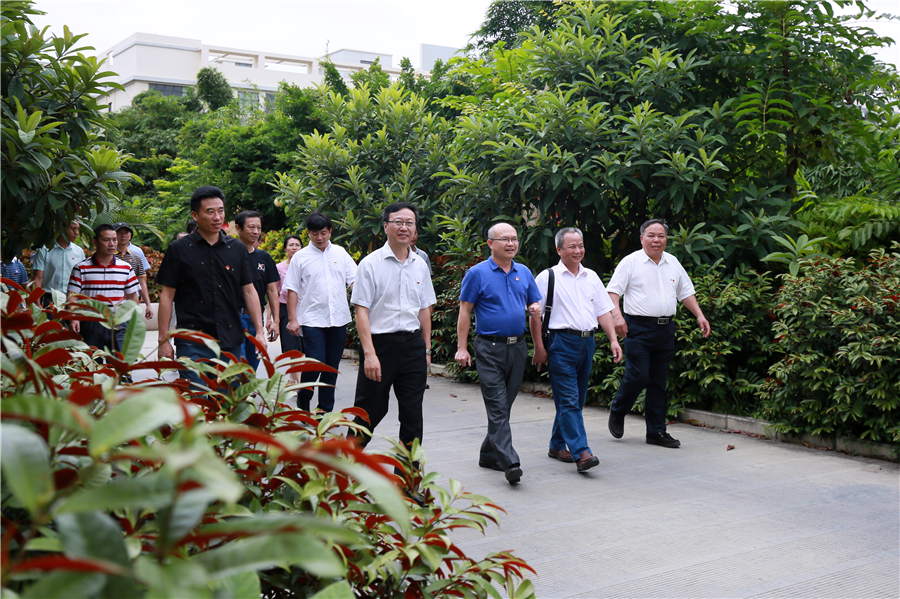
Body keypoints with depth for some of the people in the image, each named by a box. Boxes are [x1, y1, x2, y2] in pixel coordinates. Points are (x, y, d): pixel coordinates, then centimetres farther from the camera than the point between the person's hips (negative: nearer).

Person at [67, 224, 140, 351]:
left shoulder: (126, 268, 9)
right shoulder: (81, 268, 3)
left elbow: (132, 296, 12)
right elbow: (72, 295, -1)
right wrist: (73, 318, -16)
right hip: (90, 325, -1)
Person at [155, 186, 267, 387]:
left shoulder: (237, 249, 9)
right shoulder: (179, 249, 1)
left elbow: (249, 291, 11)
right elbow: (167, 296, 1)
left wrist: (260, 331, 3)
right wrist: (164, 340, -4)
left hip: (231, 341, 3)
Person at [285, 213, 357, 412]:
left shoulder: (340, 253, 9)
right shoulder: (300, 257, 2)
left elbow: (354, 280, 9)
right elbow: (292, 290, 2)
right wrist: (292, 319, -5)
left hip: (338, 319, 3)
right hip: (312, 319, -3)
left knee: (332, 367, 6)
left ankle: (325, 410, 17)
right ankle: (303, 399, 14)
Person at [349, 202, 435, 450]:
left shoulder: (420, 265, 11)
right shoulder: (371, 264, -5)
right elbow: (361, 311, -10)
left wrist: (426, 349, 13)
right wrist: (369, 353, -18)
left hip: (413, 345, 4)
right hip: (380, 343, -4)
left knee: (413, 415, 6)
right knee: (370, 411, 3)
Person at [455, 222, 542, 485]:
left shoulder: (524, 272, 12)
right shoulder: (477, 273, -3)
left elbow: (534, 303, 20)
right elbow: (464, 311, -3)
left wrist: (535, 309, -5)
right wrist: (462, 348, -9)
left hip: (517, 347, 6)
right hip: (490, 348, -6)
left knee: (504, 405, 12)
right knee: (497, 407, -10)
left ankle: (489, 454, 25)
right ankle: (510, 462, -16)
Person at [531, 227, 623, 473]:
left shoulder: (592, 277, 14)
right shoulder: (548, 277, -2)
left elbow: (603, 311, 14)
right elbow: (535, 315, -3)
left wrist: (613, 340, 3)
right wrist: (539, 348, -7)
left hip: (587, 341, 6)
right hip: (561, 342, -6)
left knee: (576, 399, 11)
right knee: (569, 400, -10)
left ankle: (557, 445, 25)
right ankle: (581, 453, -14)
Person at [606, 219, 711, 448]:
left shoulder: (673, 263, 14)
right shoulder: (631, 262, -2)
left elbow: (686, 292, 21)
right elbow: (613, 290, -8)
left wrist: (699, 315, 10)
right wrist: (617, 315, -22)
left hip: (666, 329, 5)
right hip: (638, 328, -5)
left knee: (659, 382, 8)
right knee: (638, 376, -10)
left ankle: (657, 431, 14)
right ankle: (617, 412, 17)